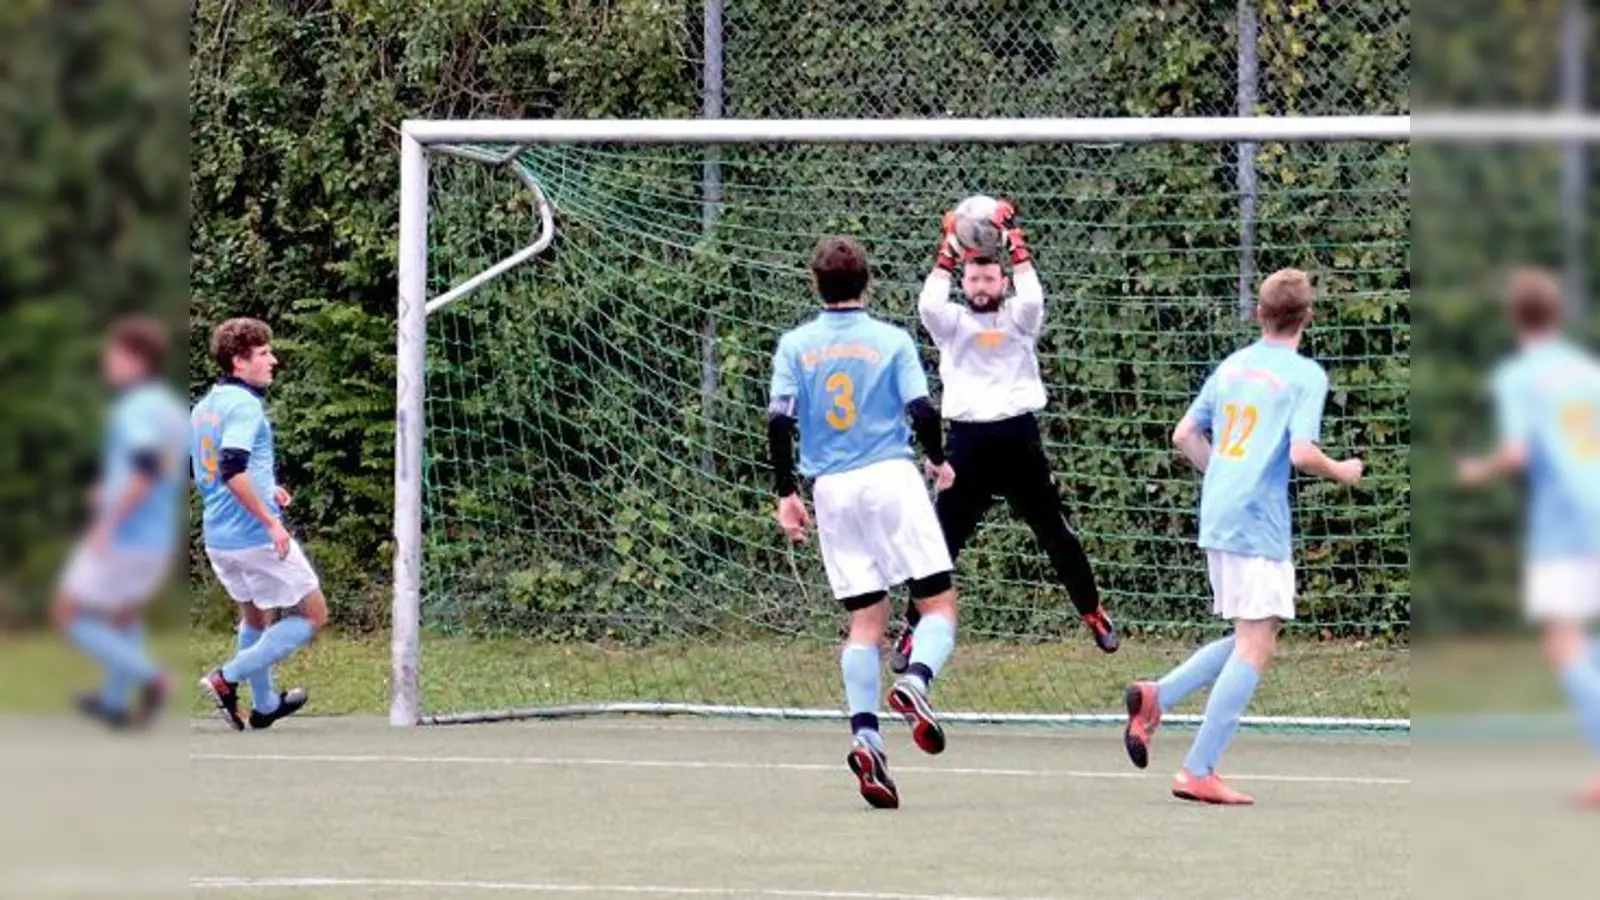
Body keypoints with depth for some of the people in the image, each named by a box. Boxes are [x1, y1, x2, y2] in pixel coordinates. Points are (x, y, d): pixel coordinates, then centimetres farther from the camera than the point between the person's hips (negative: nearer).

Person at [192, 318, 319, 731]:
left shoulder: (204, 406, 12)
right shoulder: (244, 406, -16)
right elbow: (232, 471, -29)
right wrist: (271, 522, -24)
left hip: (218, 538, 9)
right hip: (256, 537, -9)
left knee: (254, 616, 28)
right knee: (312, 616, 3)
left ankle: (264, 704, 36)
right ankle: (228, 678, -5)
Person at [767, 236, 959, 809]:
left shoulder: (795, 346, 7)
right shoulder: (892, 341, 1)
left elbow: (779, 421, -1)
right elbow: (921, 410, -6)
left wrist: (786, 493, 6)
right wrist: (938, 461, 12)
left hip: (832, 489, 3)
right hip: (891, 478, -3)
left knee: (866, 621, 7)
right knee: (940, 603, 2)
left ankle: (864, 734, -10)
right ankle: (915, 681, -28)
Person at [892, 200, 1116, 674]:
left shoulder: (1019, 319, 9)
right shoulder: (952, 324, 9)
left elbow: (1032, 298, -13)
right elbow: (929, 303, -13)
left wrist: (1014, 243, -15)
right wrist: (948, 251, -13)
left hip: (1019, 437, 0)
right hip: (968, 439, 0)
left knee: (1056, 532, 8)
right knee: (942, 539, -2)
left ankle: (1094, 613, 22)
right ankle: (912, 629, 2)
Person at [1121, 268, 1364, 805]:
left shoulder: (1232, 366, 14)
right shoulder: (1305, 376, -7)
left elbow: (1184, 437, 18)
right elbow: (1302, 453, -18)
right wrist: (1342, 474, 0)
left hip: (1217, 519, 8)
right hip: (1260, 525, -8)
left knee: (1250, 640, 18)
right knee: (1255, 648, -4)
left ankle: (1156, 697, 3)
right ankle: (1198, 772, -8)